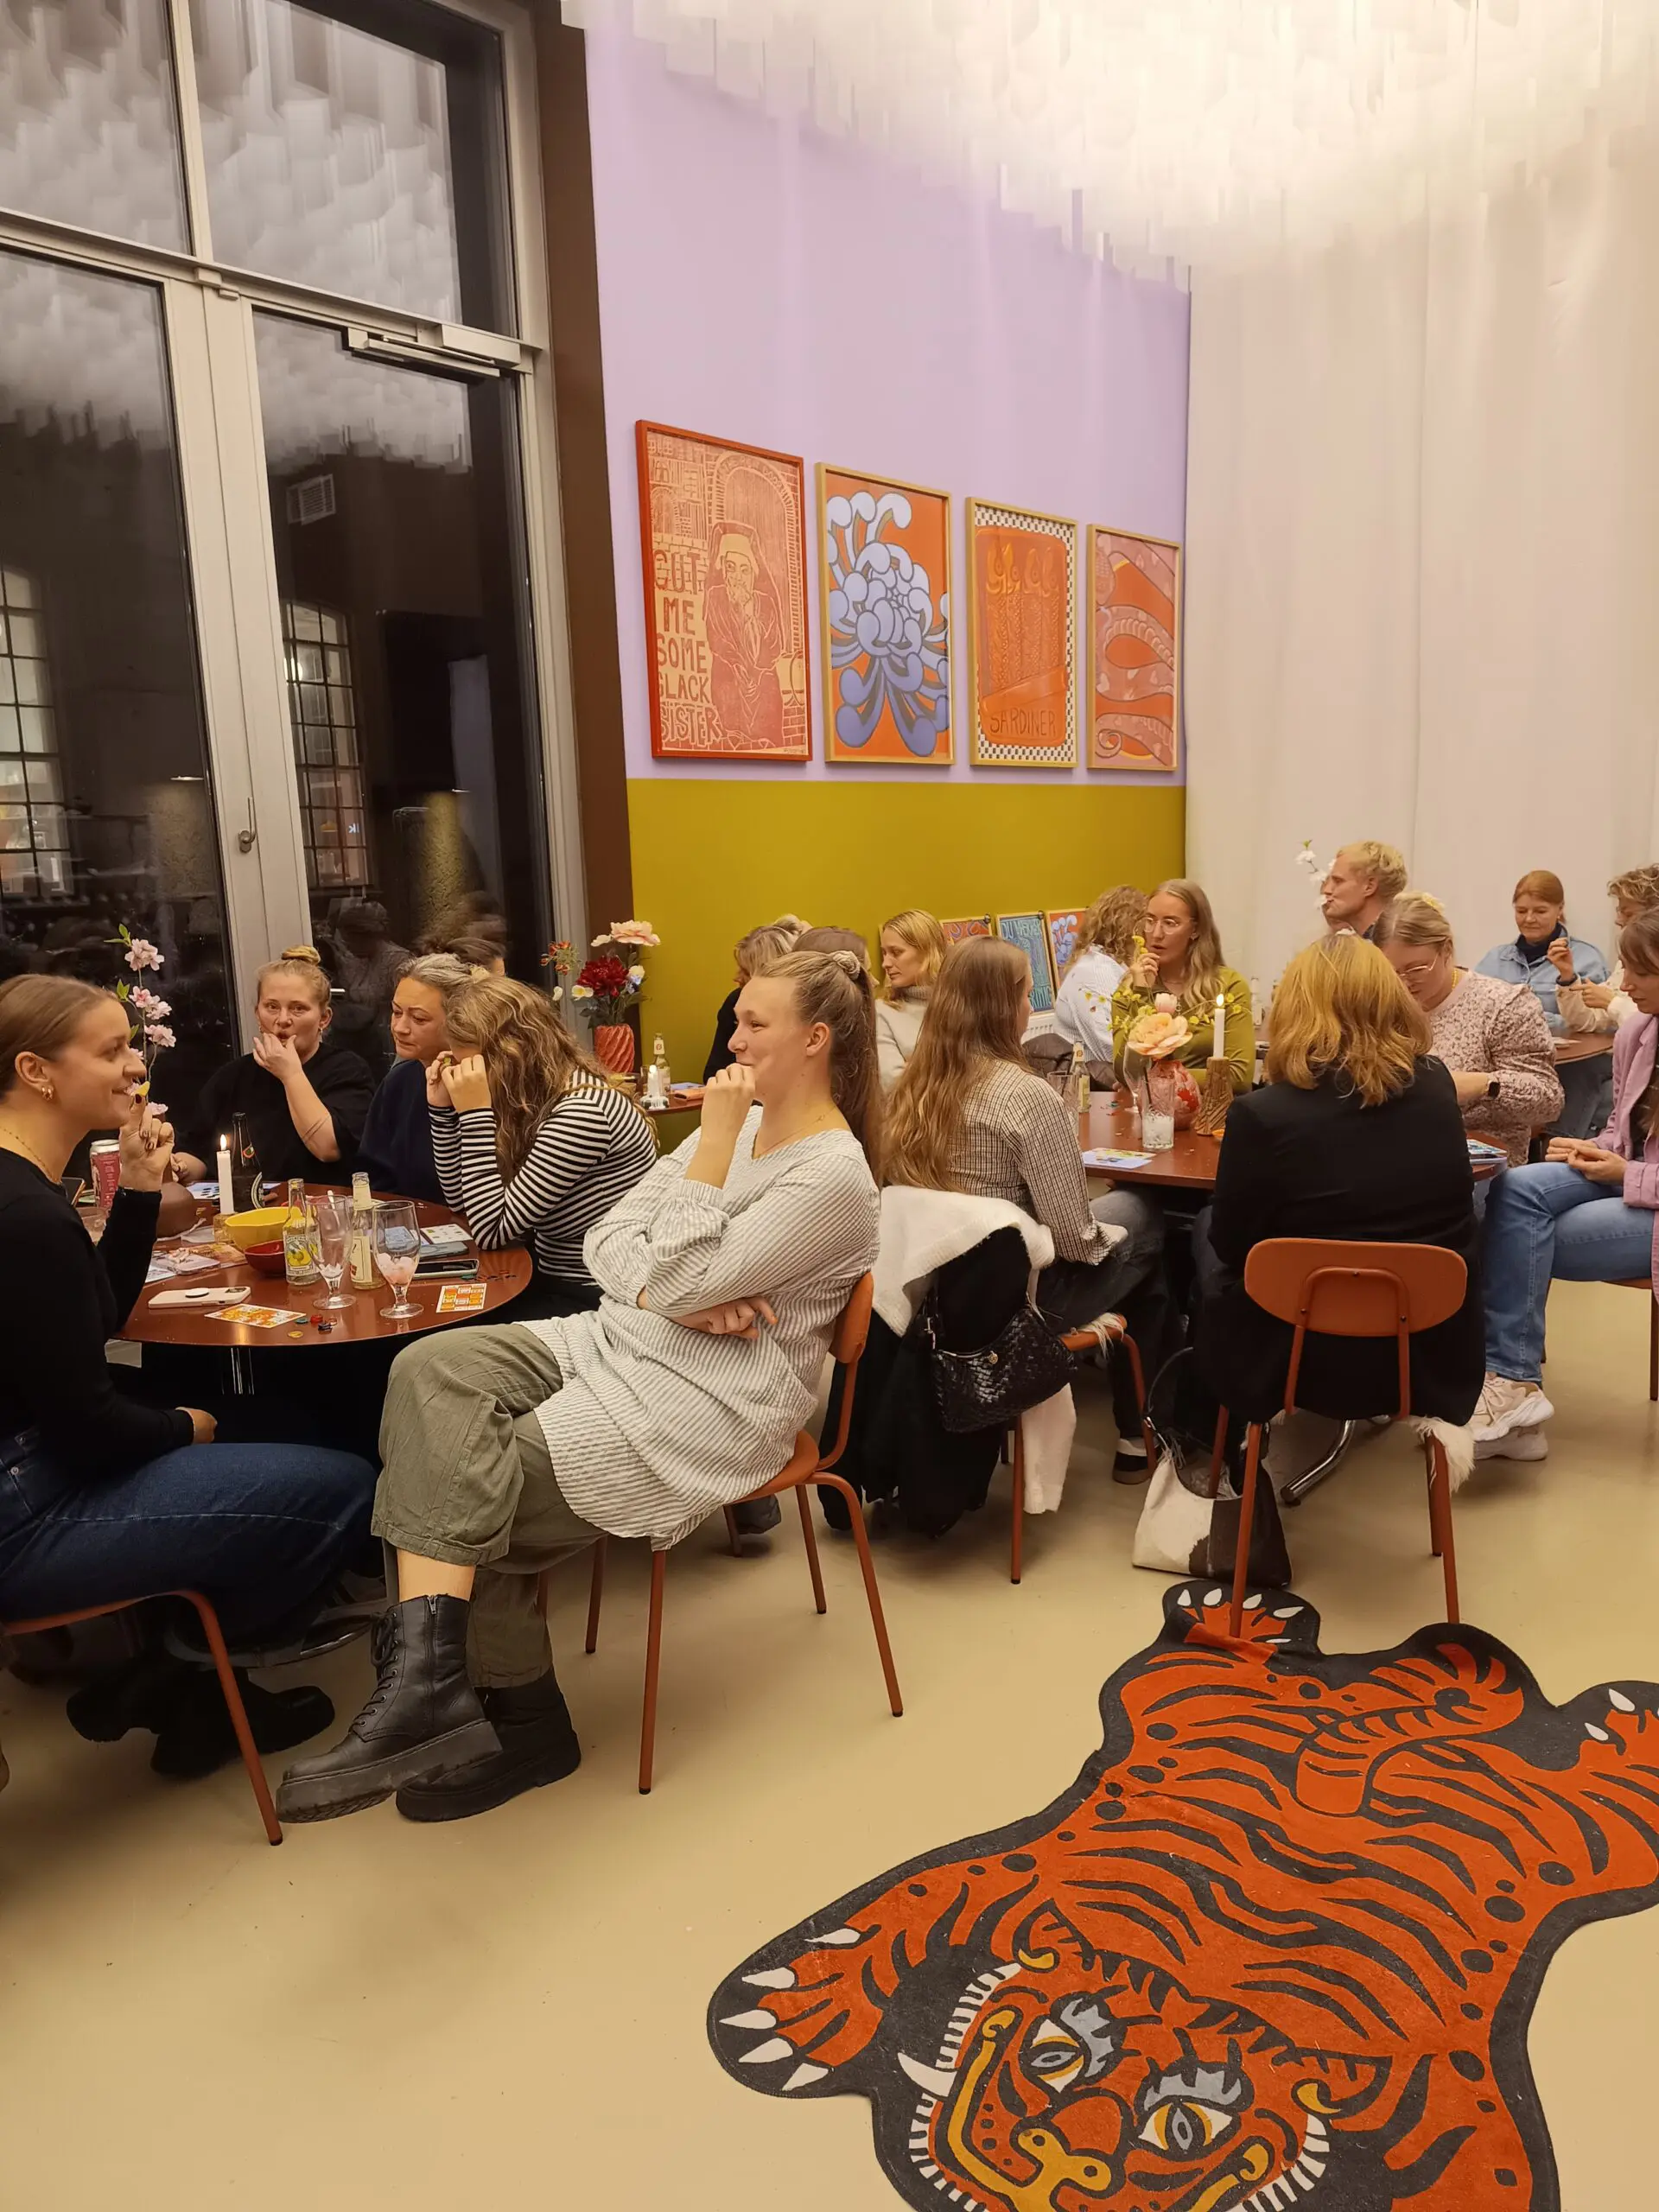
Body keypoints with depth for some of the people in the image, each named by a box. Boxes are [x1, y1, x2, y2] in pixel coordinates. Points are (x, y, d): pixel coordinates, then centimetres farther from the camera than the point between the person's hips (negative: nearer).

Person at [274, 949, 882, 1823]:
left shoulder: (834, 1178, -14)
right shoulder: (741, 1122, 12)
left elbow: (679, 1281, -22)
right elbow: (607, 1236, 7)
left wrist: (714, 1140, -20)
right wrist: (679, 1300, -12)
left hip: (715, 1398, -8)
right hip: (623, 1341, 8)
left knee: (468, 1497, -20)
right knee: (429, 1369, -17)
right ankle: (432, 1669, -19)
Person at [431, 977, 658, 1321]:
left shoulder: (582, 1111, -23)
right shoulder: (531, 1098, 4)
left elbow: (491, 1231, -21)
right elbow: (462, 1203, 12)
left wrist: (475, 1112, -22)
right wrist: (443, 1109, 2)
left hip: (598, 1300, -8)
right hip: (552, 1282, 8)